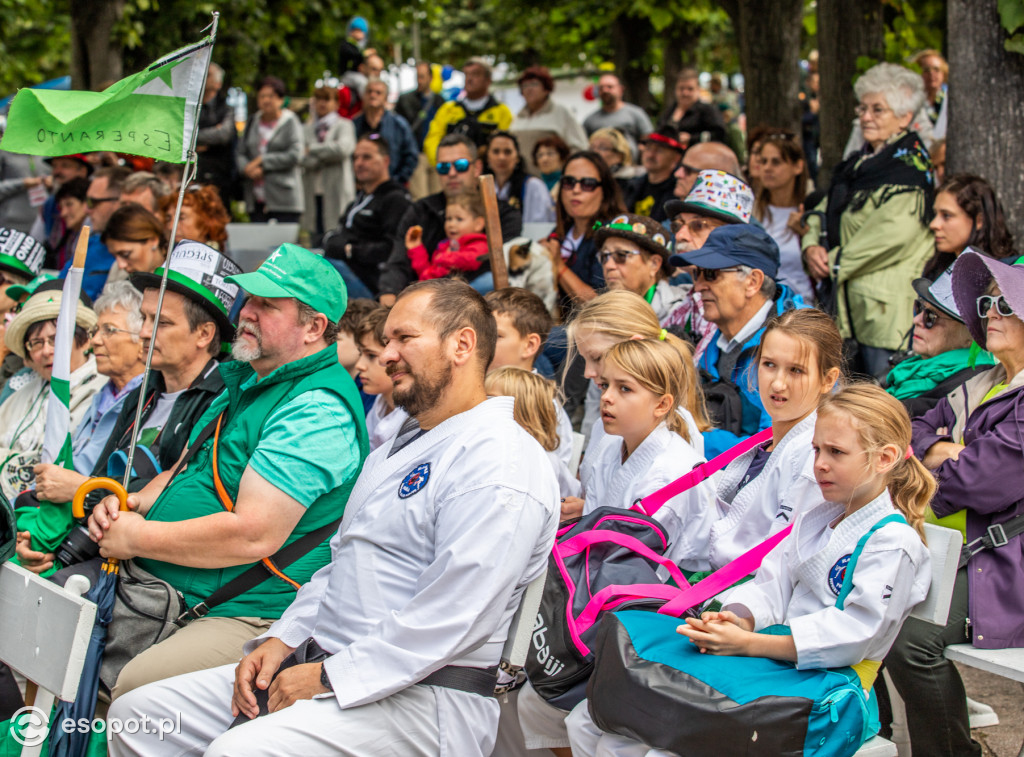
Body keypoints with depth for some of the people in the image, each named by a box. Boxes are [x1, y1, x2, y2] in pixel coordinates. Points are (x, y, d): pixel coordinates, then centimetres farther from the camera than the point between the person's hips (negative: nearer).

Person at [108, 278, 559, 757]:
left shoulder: (499, 462, -14)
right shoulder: (397, 450, 23)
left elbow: (452, 618, -22)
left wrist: (329, 678, -18)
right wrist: (282, 640, 8)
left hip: (425, 697, -10)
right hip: (327, 667, 10)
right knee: (136, 715, 3)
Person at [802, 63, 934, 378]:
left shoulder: (908, 166, -11)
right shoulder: (859, 163, 17)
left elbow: (895, 231, -21)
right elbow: (825, 209, 20)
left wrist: (836, 262, -13)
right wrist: (812, 246, -3)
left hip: (889, 304, -9)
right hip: (853, 304, 9)